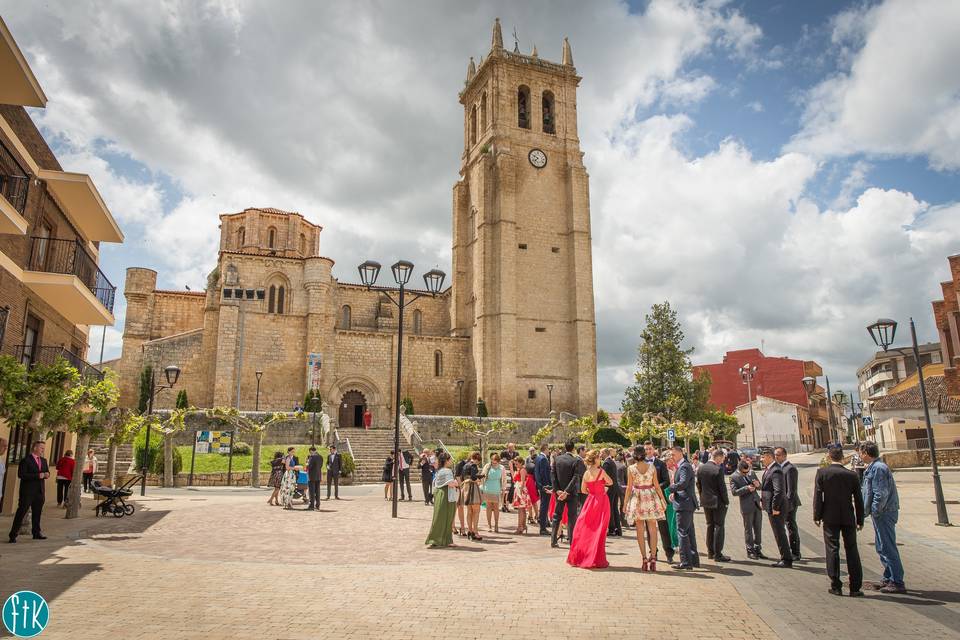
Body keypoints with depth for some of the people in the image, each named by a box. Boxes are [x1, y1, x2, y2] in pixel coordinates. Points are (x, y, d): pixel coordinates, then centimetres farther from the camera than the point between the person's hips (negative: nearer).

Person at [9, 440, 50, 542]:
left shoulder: (43, 460, 14)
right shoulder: (26, 460, -9)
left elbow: (47, 472, 20)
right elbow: (21, 474, -17)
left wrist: (46, 474, -5)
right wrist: (38, 476, -22)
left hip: (39, 491, 7)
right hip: (28, 491, -7)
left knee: (37, 512, 13)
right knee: (21, 511, -4)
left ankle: (36, 533, 21)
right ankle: (13, 534, 2)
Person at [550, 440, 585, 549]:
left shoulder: (557, 459, -1)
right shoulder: (577, 461, -12)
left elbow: (552, 474, -4)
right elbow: (575, 478, -18)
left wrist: (557, 490, -6)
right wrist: (567, 492, -17)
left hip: (559, 492, 3)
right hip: (572, 493, -3)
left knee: (557, 516, 13)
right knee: (572, 517, 5)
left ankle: (553, 540, 11)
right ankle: (572, 542, 5)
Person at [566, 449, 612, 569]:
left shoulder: (586, 473, 0)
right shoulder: (601, 471, -14)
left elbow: (583, 490, 7)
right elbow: (611, 482, 1)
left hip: (590, 501, 4)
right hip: (601, 501, -4)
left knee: (585, 529, 12)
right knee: (599, 530, 4)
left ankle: (578, 558, 16)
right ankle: (596, 559, 9)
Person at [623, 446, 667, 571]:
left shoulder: (631, 468, -7)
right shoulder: (652, 466, -3)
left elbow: (629, 488, -5)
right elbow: (656, 486, -1)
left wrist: (625, 503, 3)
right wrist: (663, 499, 10)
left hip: (637, 499, -1)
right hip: (651, 498, 1)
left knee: (640, 530, 6)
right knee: (652, 529, 6)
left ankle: (645, 559, 5)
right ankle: (653, 558, 3)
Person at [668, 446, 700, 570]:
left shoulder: (684, 467, -16)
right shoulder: (683, 466, 16)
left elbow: (683, 483, -28)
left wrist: (672, 487, -13)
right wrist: (675, 492, 6)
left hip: (684, 504, -10)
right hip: (687, 504, 10)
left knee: (682, 532, -6)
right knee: (689, 532, 16)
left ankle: (686, 562, -3)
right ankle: (694, 559, 23)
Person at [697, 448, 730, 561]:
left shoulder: (700, 468, 2)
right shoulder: (718, 469, -19)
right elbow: (722, 487, -16)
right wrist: (726, 501, -6)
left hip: (705, 501, 6)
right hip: (718, 501, -6)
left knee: (710, 526, 16)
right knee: (719, 526, 2)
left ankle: (710, 552, 22)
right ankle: (718, 554, 4)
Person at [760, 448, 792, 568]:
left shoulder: (775, 471, -20)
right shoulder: (768, 469, 12)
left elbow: (778, 491, -25)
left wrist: (775, 508, -22)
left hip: (776, 508, -10)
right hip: (771, 507, 10)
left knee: (780, 533, -2)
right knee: (778, 533, 16)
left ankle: (787, 559, 7)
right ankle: (784, 558, 26)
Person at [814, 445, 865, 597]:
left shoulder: (822, 472, -7)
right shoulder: (852, 475, -1)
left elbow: (818, 496, -8)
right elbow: (858, 500, 3)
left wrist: (817, 516, 1)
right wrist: (860, 520, 12)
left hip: (830, 517, -2)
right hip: (848, 518, 2)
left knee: (832, 550, 4)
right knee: (852, 550, 10)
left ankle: (836, 586, 6)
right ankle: (855, 587, 12)